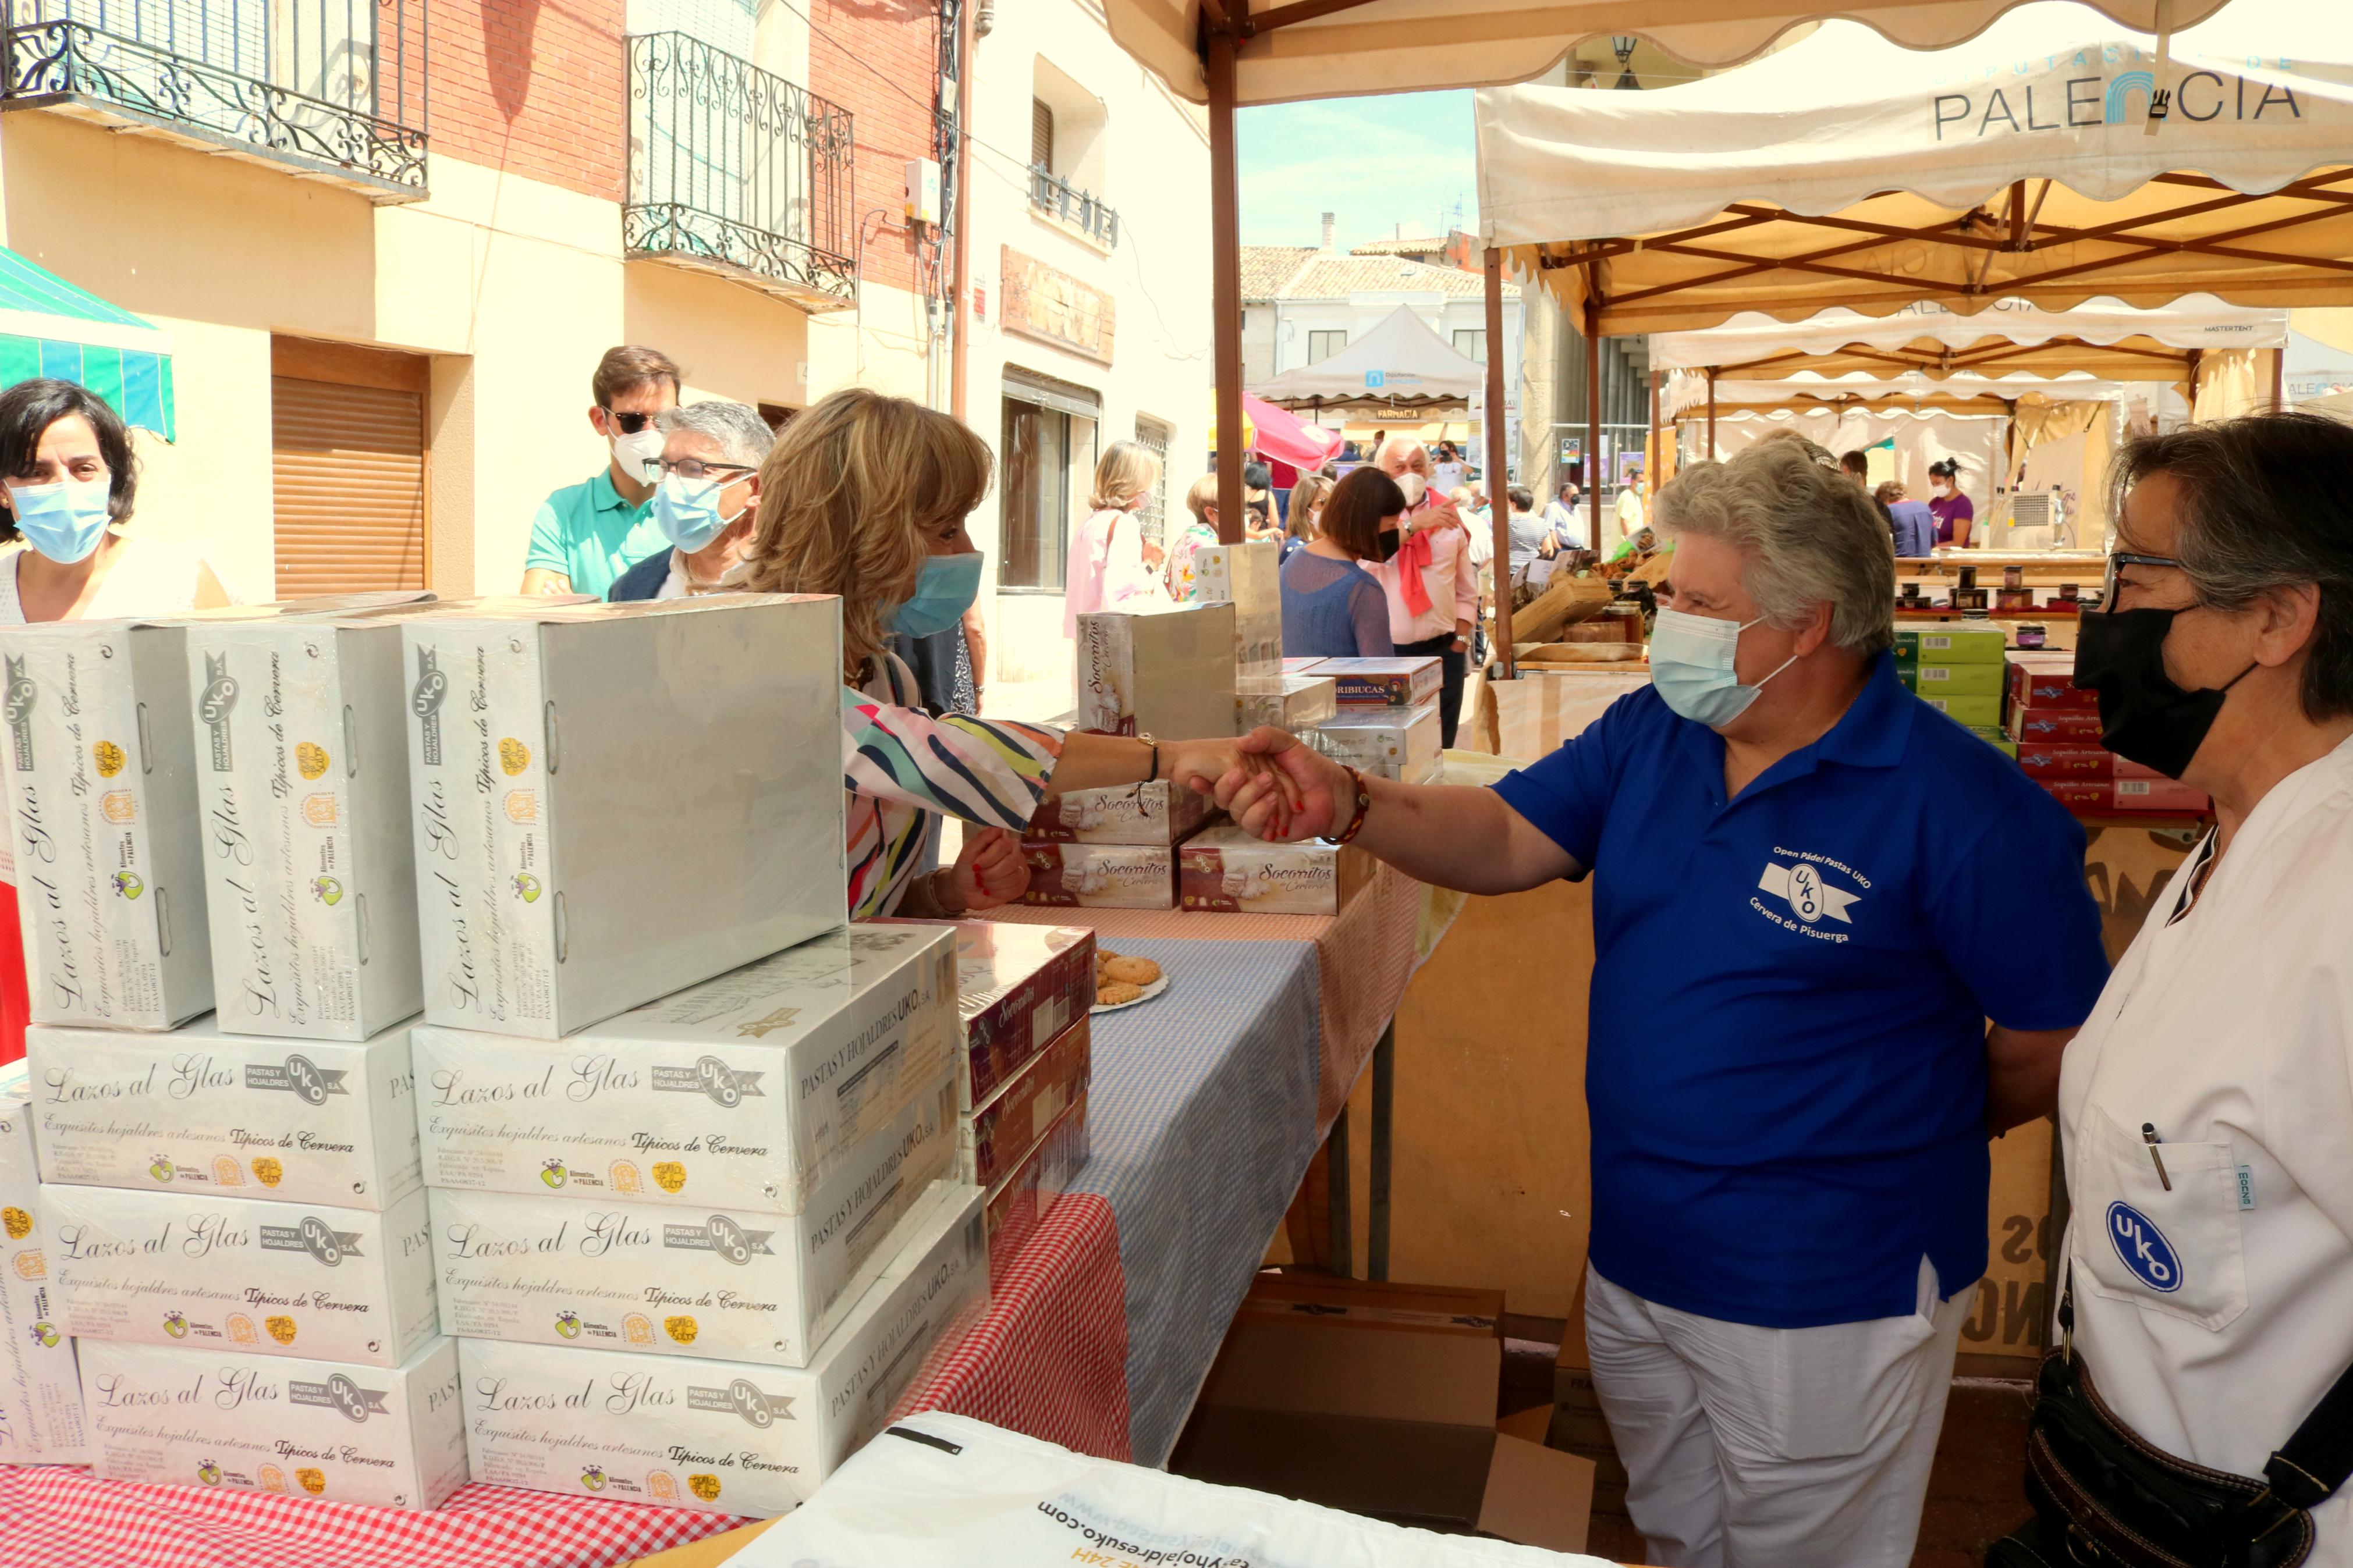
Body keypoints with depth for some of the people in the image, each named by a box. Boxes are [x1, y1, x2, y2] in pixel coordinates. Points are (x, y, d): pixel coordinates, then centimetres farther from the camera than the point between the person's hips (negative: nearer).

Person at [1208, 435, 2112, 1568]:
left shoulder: (1962, 809, -22)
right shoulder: (1650, 732, -2)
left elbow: (2060, 1044, -16)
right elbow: (1507, 837, -3)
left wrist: (1903, 1133, -4)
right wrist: (1347, 804, -21)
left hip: (1825, 1306, -6)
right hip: (1634, 1264, 6)